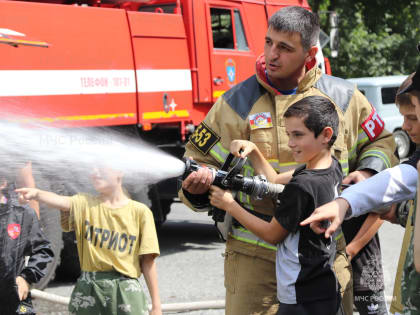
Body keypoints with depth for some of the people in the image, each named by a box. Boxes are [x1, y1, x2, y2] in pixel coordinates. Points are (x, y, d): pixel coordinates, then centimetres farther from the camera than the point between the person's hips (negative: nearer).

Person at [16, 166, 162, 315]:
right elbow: (61, 201, -14)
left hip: (125, 290, -1)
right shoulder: (85, 204, 9)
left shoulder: (140, 211, 4)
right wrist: (36, 193, -36)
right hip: (88, 289, 2)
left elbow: (147, 261, 2)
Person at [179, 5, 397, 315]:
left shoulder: (342, 97, 7)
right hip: (255, 254, -1)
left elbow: (380, 141, 20)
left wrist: (367, 172, 1)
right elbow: (202, 159, 5)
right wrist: (198, 185, -17)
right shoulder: (237, 102, 2)